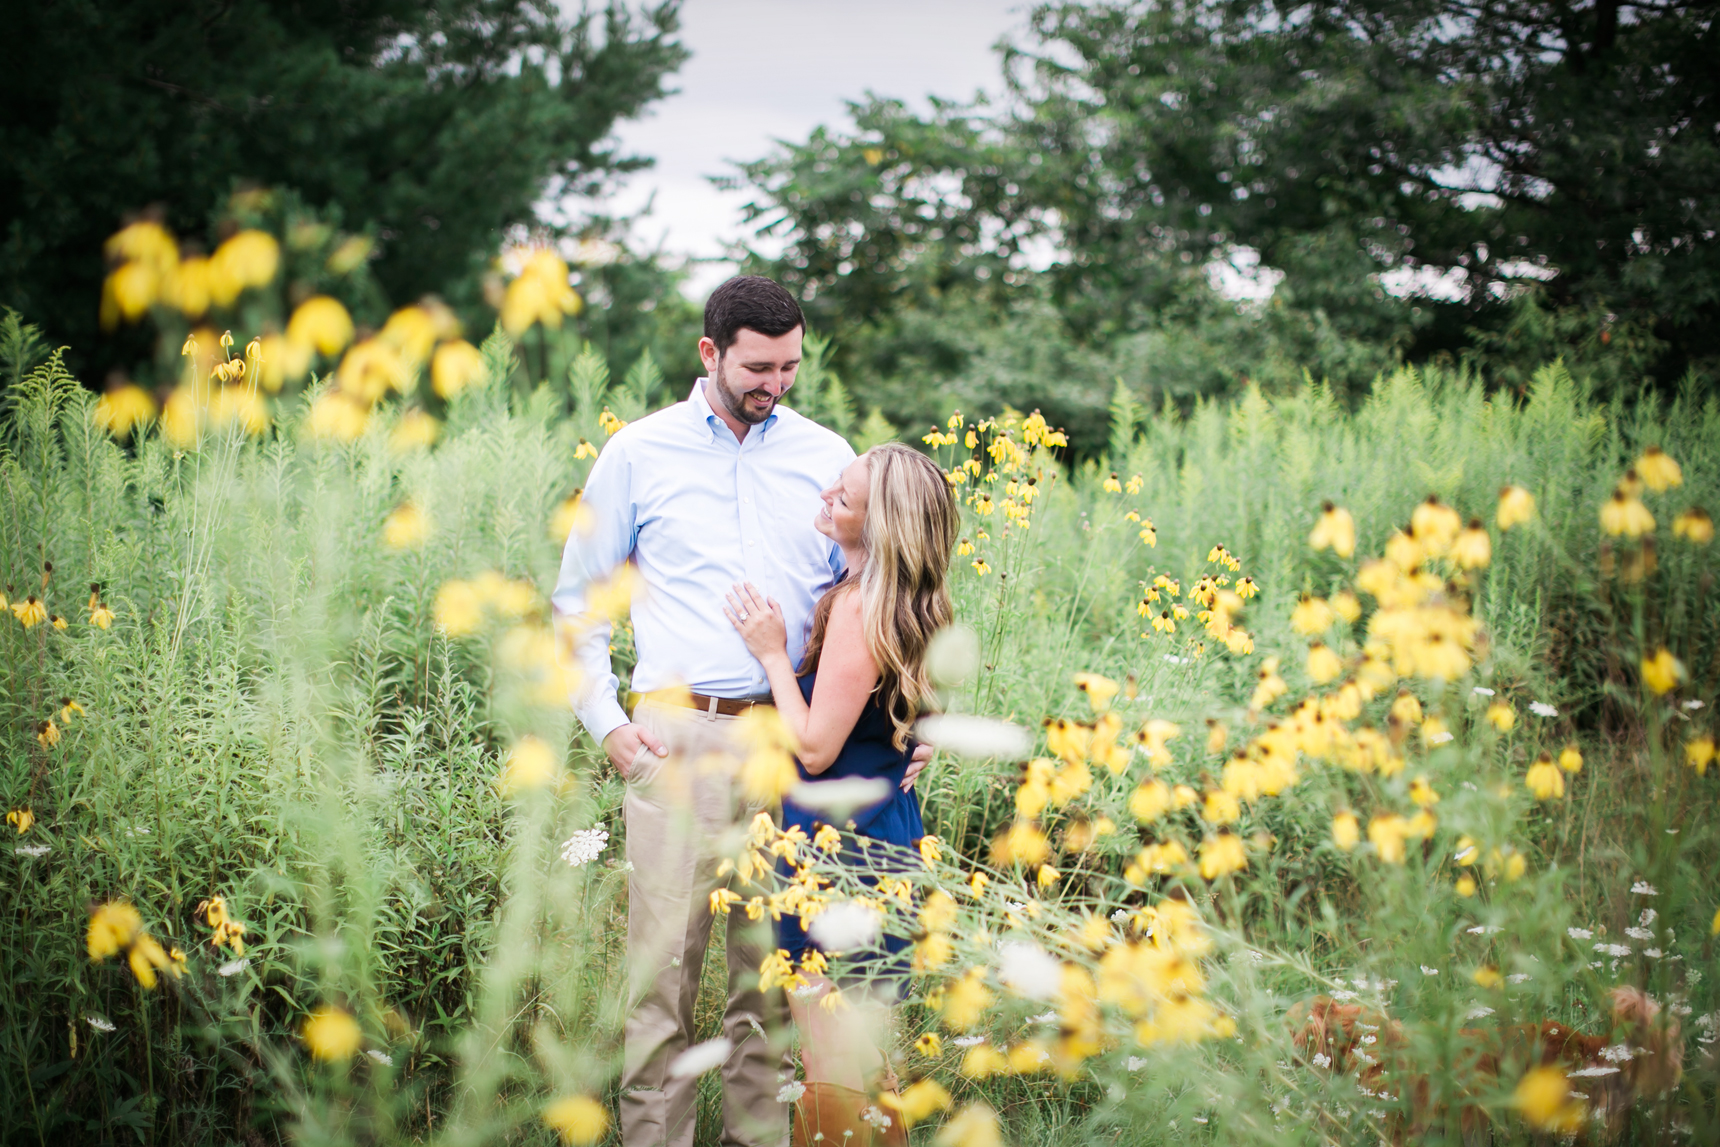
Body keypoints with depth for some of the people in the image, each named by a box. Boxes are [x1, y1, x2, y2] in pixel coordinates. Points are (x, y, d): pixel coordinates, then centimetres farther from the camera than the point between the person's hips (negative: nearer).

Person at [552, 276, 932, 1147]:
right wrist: (605, 722, 1)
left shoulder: (827, 458, 11)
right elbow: (576, 602, 12)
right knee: (665, 959, -4)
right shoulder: (639, 452, 7)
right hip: (677, 737, -2)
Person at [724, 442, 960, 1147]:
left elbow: (815, 746, -20)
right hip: (886, 839, 10)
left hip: (840, 845, -10)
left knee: (834, 1062, 0)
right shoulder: (900, 603, 7)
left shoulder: (859, 608, -21)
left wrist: (772, 653, -10)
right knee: (862, 1054, 20)